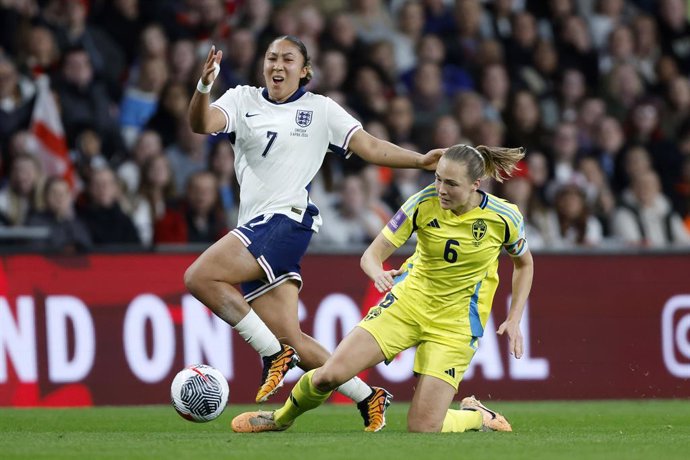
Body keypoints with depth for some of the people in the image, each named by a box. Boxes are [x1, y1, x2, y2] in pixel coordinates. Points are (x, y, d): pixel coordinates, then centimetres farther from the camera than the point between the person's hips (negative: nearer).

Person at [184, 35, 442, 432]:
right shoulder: (243, 101, 12)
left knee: (200, 277, -24)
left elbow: (370, 146, 4)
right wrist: (204, 86, -25)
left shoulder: (320, 109, 7)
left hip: (287, 220, -5)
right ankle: (368, 398, 11)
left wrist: (420, 160, -9)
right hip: (256, 228, 5)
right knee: (291, 340, -1)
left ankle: (276, 354, -12)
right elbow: (202, 124, -5)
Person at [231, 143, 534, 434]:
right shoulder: (424, 202, -14)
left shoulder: (504, 218, -15)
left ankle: (476, 416, 21)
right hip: (408, 301, 2)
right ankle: (281, 418, 19)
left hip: (456, 322, -2)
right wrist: (377, 273, -37)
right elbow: (371, 255, -12)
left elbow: (524, 264, 7)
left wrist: (514, 320, -2)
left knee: (422, 428, -13)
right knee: (331, 374, -14)